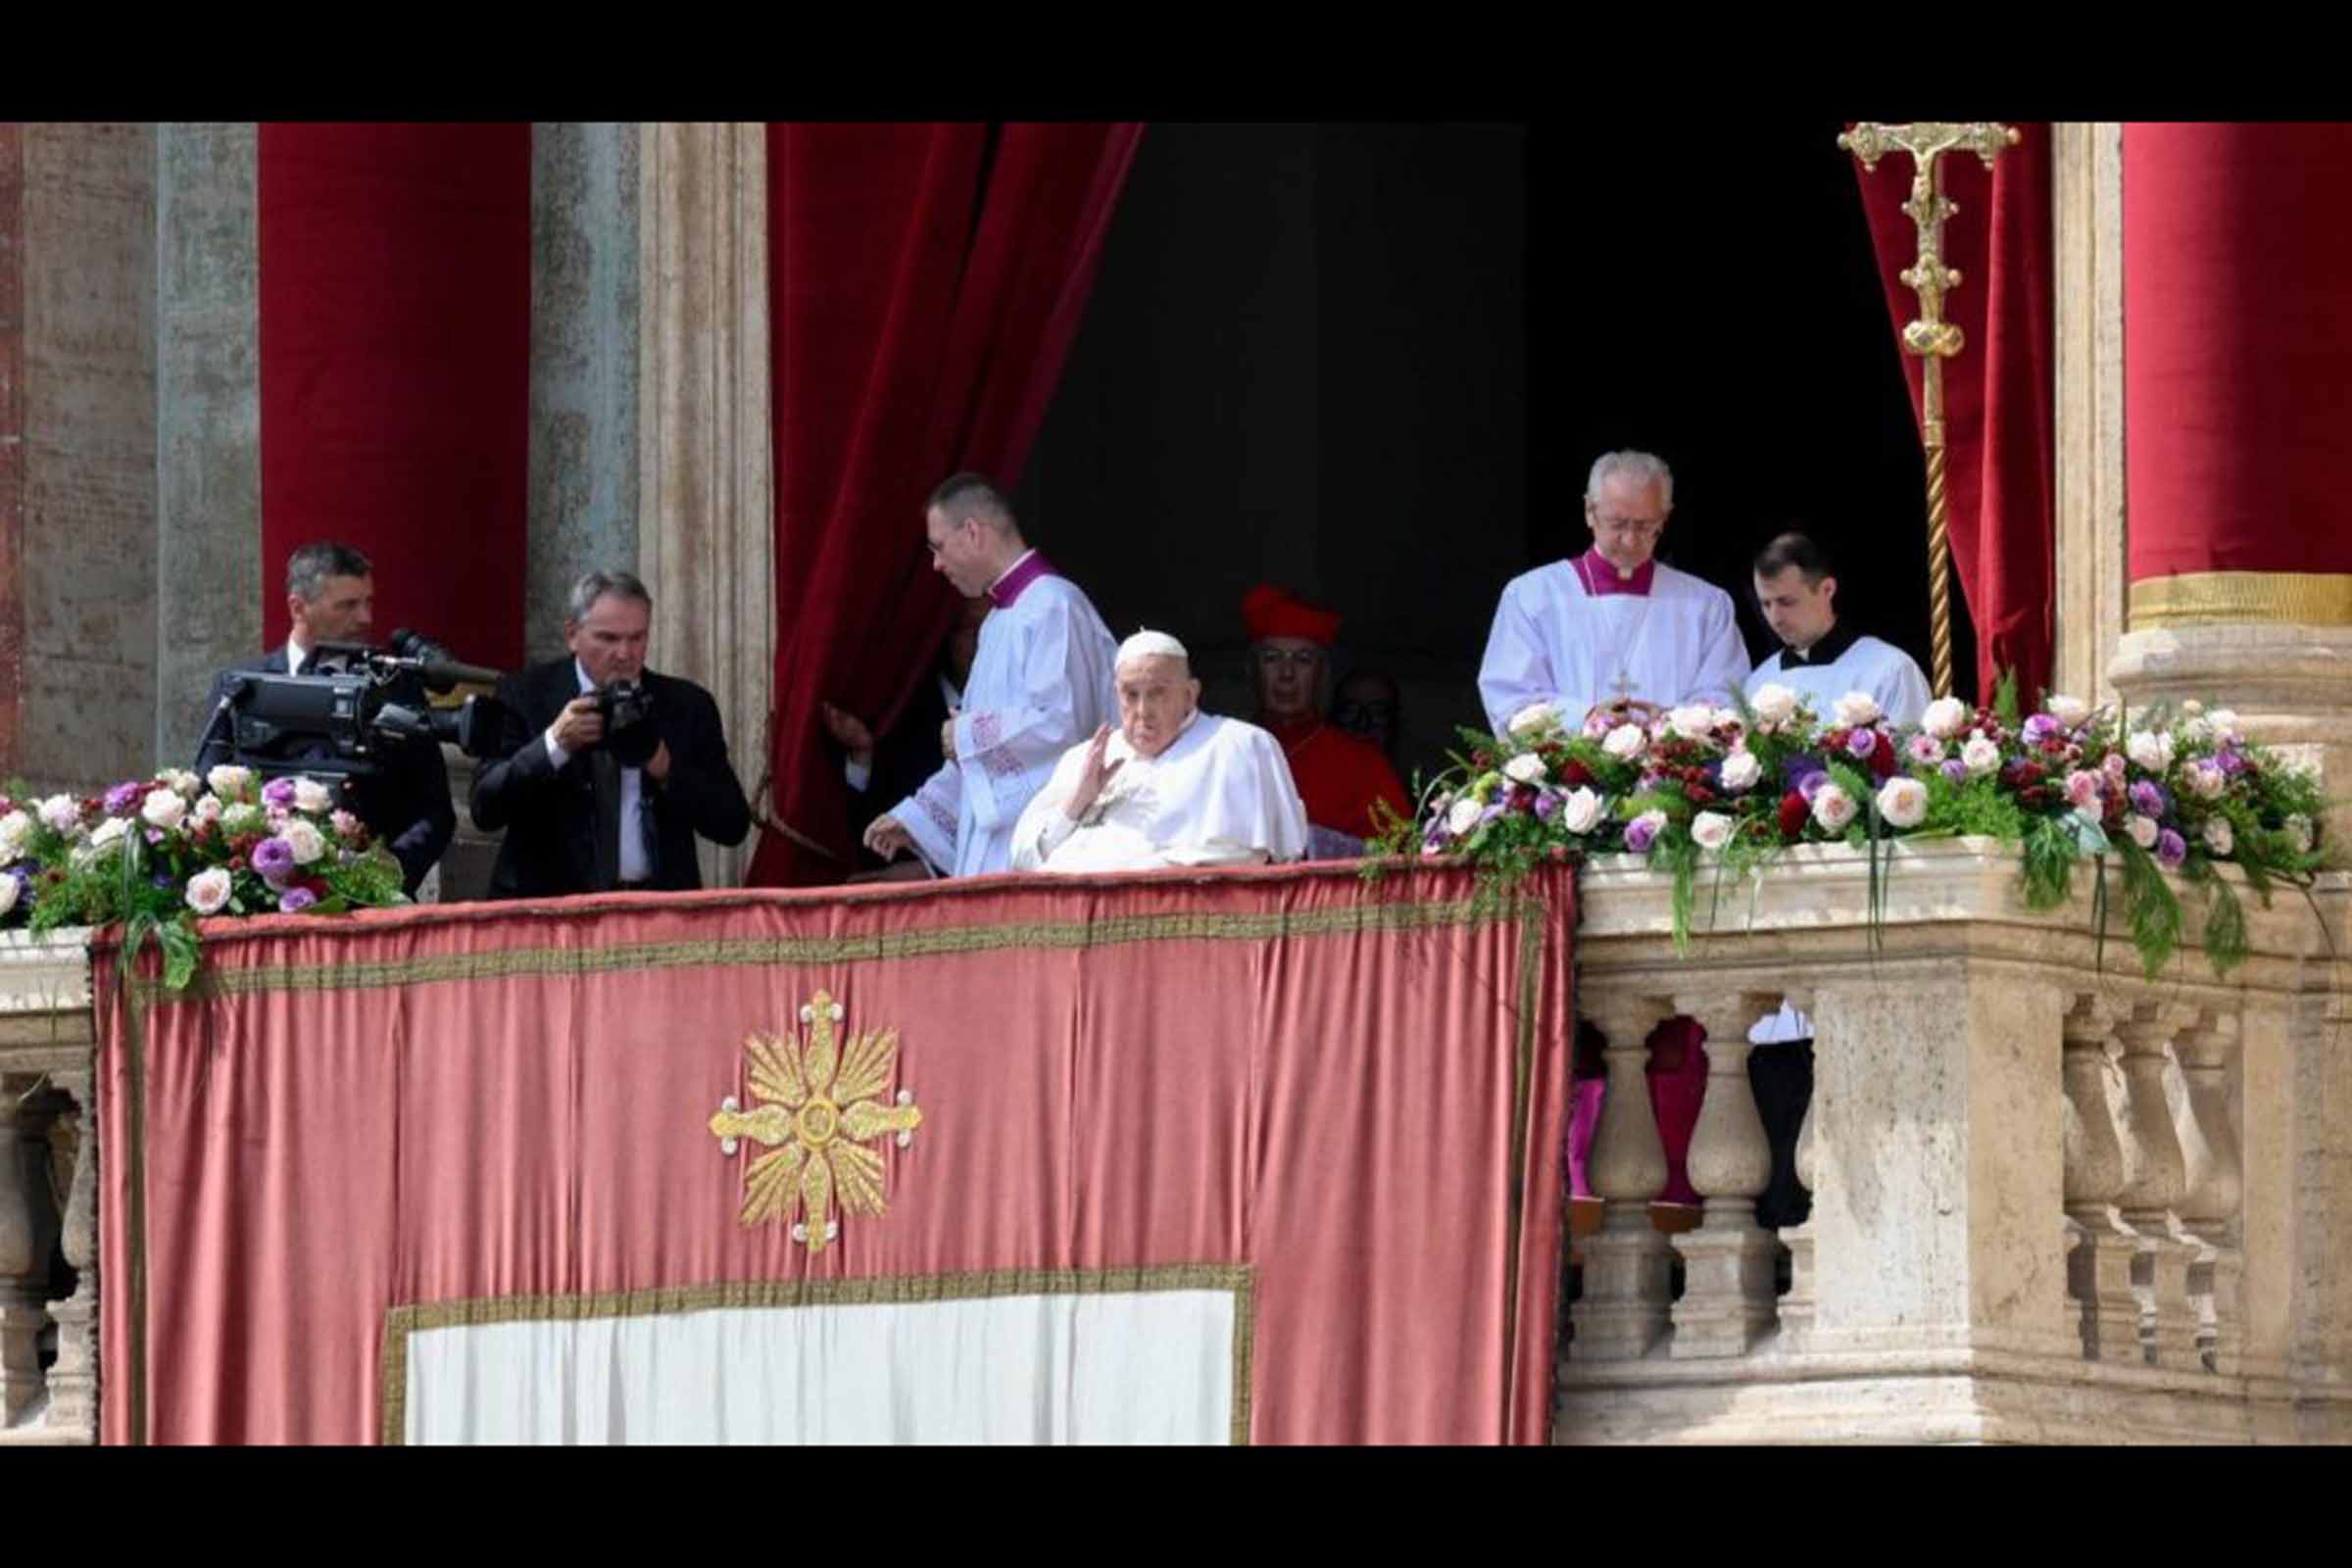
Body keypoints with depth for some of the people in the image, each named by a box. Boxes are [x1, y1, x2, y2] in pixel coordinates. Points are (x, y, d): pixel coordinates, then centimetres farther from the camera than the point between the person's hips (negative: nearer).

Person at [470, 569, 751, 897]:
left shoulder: (687, 705, 9)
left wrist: (667, 770, -9)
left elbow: (734, 825, 6)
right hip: (549, 905, -2)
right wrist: (554, 744, -16)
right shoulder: (525, 697, 5)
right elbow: (486, 809, -4)